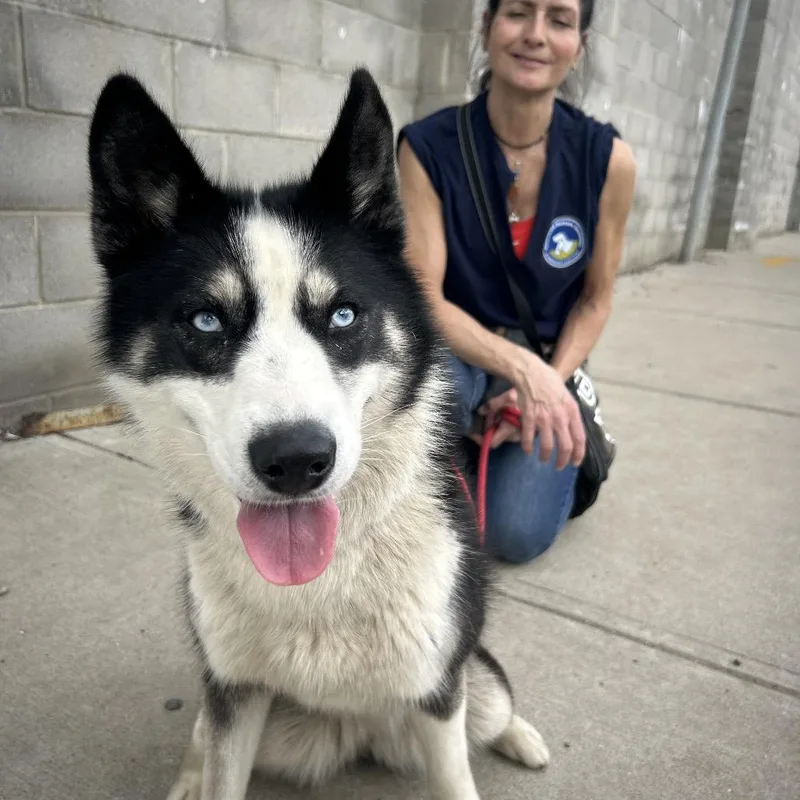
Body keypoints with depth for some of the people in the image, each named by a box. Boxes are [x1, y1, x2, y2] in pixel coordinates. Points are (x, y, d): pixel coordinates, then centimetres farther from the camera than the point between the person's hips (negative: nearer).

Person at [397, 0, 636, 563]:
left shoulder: (608, 158, -11)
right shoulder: (428, 147, -15)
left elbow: (596, 299, -1)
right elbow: (423, 299, -20)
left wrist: (550, 383, -14)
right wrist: (521, 368, -33)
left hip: (550, 363, 1)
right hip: (458, 355, -1)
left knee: (518, 535, -16)